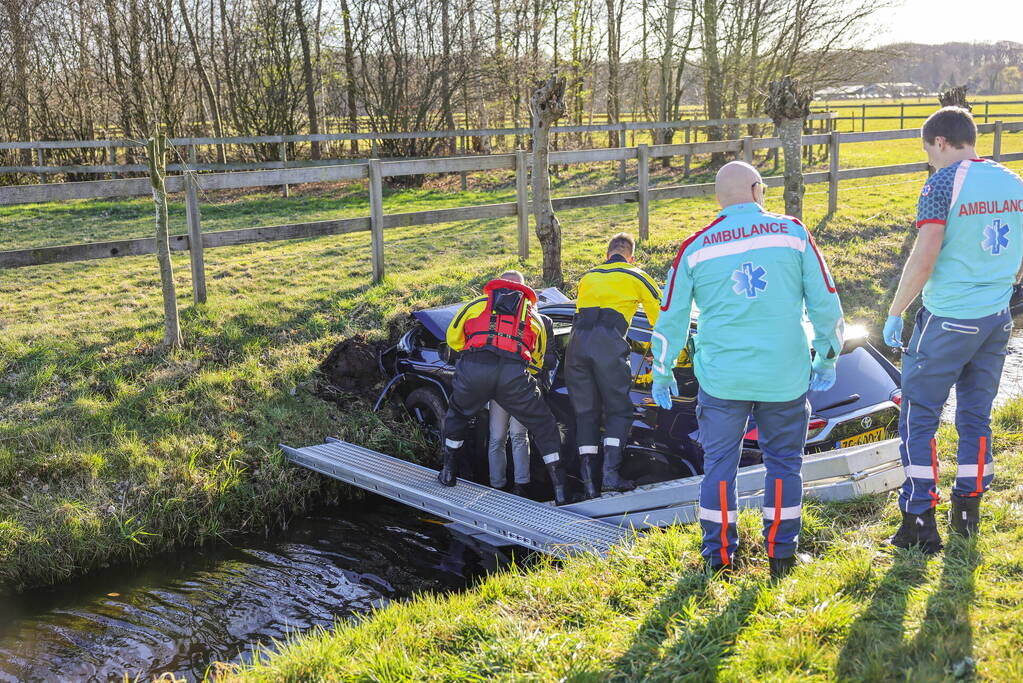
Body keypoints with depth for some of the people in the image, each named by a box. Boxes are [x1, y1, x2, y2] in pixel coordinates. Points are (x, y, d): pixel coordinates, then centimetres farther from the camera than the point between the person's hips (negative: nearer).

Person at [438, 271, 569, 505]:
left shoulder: (476, 304, 29)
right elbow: (538, 362, 34)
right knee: (544, 427, 17)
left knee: (457, 415, 32)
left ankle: (448, 472, 37)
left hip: (473, 370, 0)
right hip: (515, 375, 0)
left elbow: (453, 339, 35)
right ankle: (560, 490, 11)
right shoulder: (533, 315, 31)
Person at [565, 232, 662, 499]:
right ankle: (611, 473, -9)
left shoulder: (587, 277, 29)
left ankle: (588, 479, 2)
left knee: (585, 412, 10)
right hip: (608, 342, -4)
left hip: (577, 342, 4)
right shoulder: (635, 277, 17)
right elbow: (661, 315, 17)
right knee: (619, 411, 7)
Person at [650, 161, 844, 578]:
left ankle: (718, 555, 17)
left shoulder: (695, 248, 1)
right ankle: (781, 555, 19)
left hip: (721, 377, 0)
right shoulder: (792, 233, 0)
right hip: (785, 376, 0)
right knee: (784, 462, 13)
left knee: (719, 464, 11)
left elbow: (671, 318, 6)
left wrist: (662, 374, 17)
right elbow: (825, 302, 2)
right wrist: (827, 357, 14)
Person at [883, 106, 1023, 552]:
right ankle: (967, 513, 23)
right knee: (976, 415, 15)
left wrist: (894, 313, -9)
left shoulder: (943, 184, -13)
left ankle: (920, 523, 4)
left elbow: (923, 261, -18)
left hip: (948, 319, -7)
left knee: (918, 417, 2)